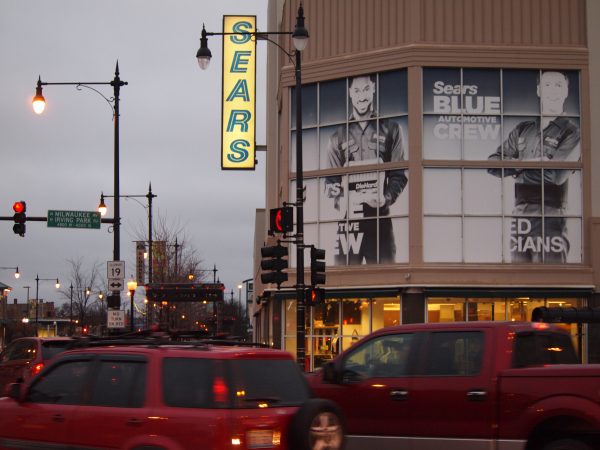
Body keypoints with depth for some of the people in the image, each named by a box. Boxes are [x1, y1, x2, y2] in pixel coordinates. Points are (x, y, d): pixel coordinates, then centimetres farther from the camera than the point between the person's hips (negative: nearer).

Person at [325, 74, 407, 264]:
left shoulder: (390, 129, 13)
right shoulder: (339, 135, 16)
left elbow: (399, 174, 8)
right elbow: (331, 180, 13)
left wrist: (386, 197, -13)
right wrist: (340, 201, -9)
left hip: (380, 216, -1)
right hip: (348, 218, 1)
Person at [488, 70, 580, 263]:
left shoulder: (571, 132, 0)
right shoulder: (523, 129, 15)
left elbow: (557, 175, -15)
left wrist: (517, 169, -3)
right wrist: (525, 163, -8)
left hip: (550, 218, -5)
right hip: (519, 216, 5)